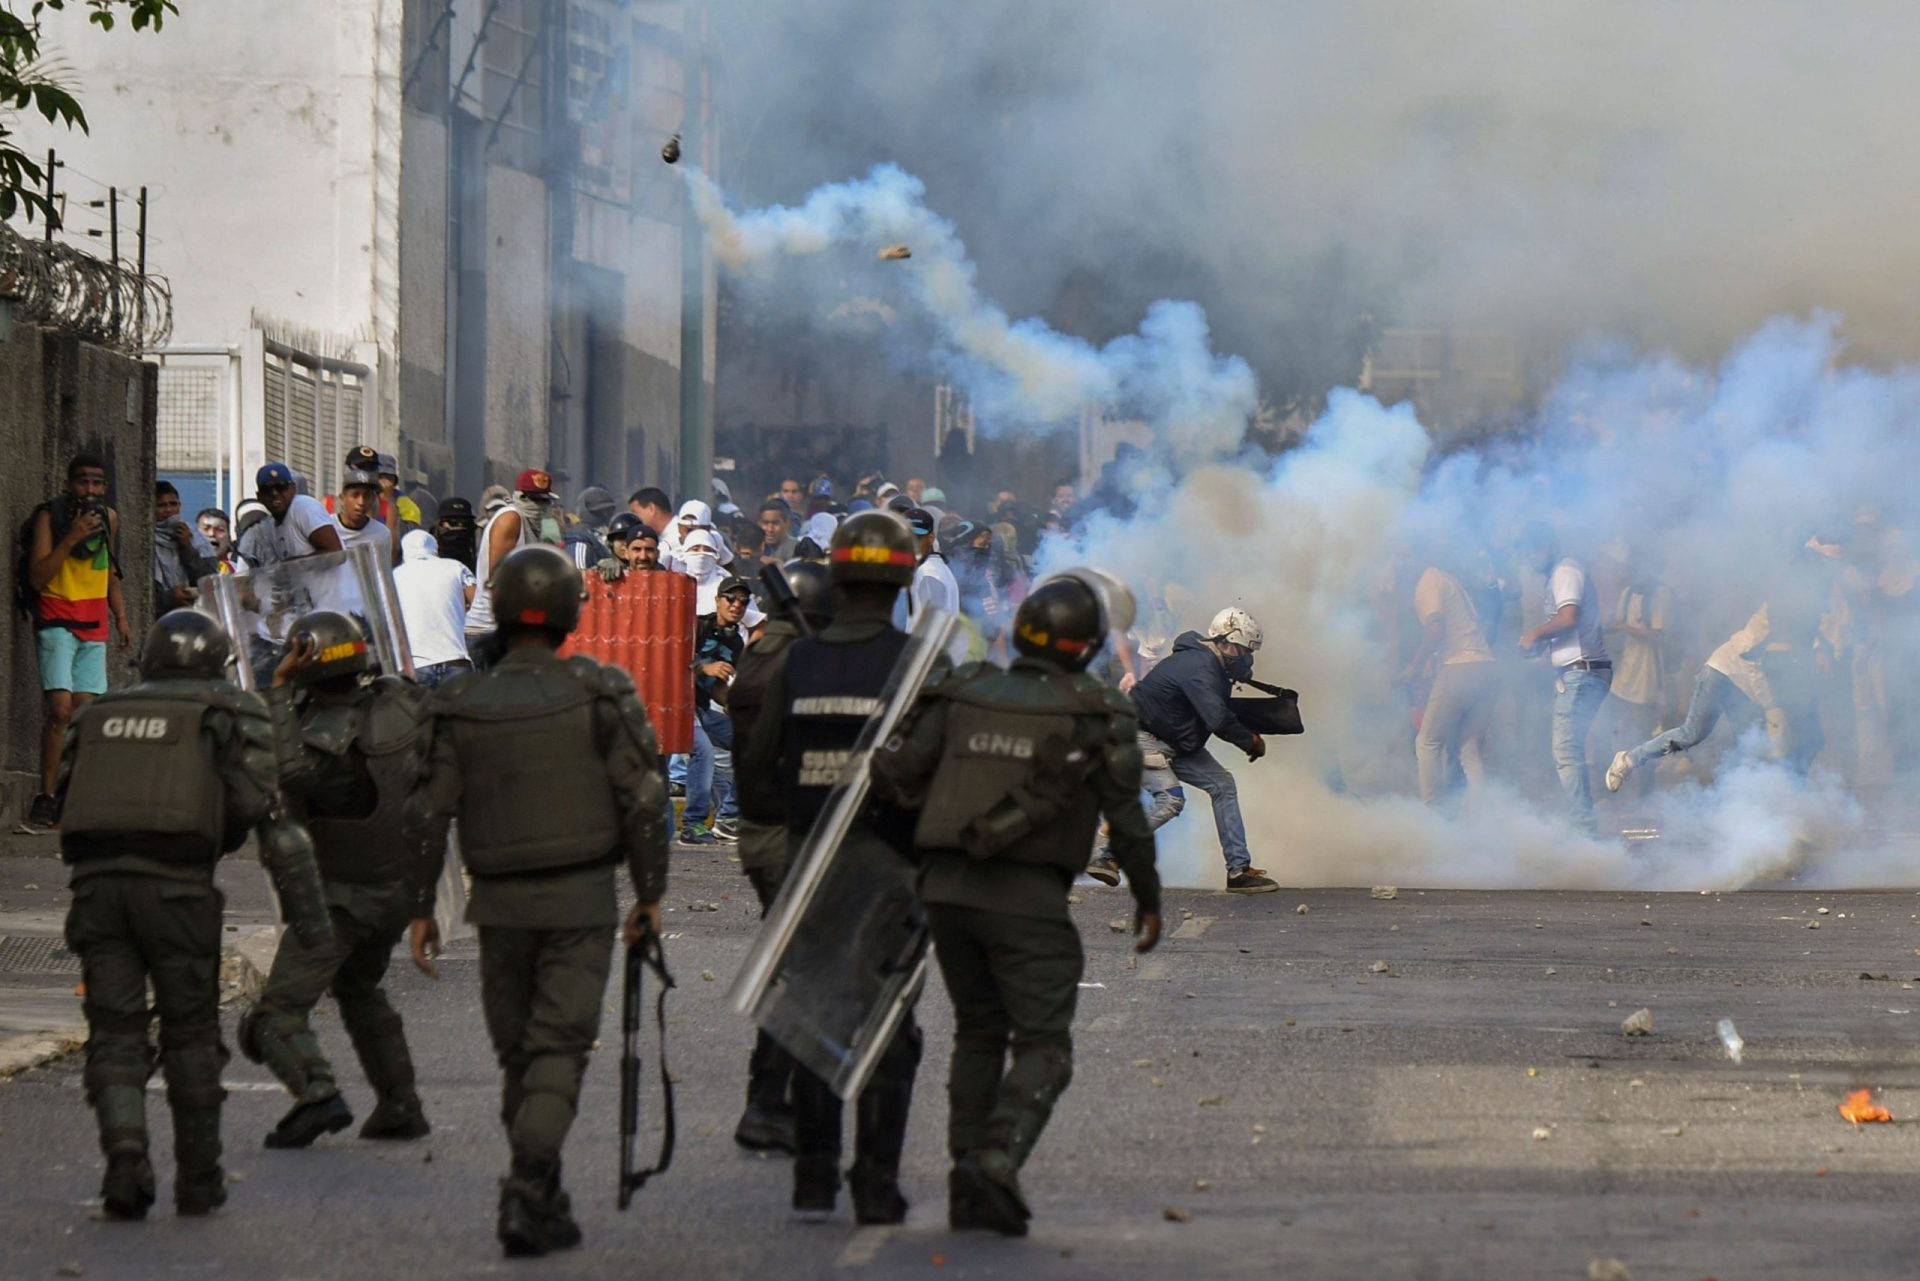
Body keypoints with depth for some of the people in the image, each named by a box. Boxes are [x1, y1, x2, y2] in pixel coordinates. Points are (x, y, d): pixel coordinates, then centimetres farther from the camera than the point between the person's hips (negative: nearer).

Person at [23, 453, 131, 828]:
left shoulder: (109, 518, 11)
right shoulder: (49, 516, -7)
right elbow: (37, 577, -15)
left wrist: (120, 617, 18)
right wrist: (72, 537, -21)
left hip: (94, 626, 5)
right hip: (56, 622, -5)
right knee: (60, 707, -17)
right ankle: (45, 796, -14)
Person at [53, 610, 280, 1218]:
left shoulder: (101, 712, 19)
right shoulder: (231, 712, 8)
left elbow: (66, 797, 13)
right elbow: (250, 798, -5)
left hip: (96, 880, 2)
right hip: (176, 886, -2)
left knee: (114, 1032, 5)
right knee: (191, 1035, 11)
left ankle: (125, 1150, -17)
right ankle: (198, 1179, 16)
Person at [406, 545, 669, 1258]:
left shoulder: (461, 706, 0)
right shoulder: (600, 694, -5)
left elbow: (427, 815, 0)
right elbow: (642, 801, -7)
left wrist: (421, 907, 8)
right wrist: (649, 893, 2)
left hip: (499, 903, 2)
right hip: (580, 901, -2)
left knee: (517, 1052, 14)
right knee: (559, 1048, -3)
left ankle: (546, 1206, 20)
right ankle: (526, 1194, -19)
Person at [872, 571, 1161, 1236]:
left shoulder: (963, 694, 5)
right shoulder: (1096, 715, -3)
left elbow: (892, 771, 1)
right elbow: (1127, 819, 0)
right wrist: (1148, 899, 13)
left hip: (945, 886, 4)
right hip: (1027, 899, -4)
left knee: (978, 1032, 17)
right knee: (1042, 1045, 1)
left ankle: (968, 1189, 12)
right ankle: (997, 1158, -22)